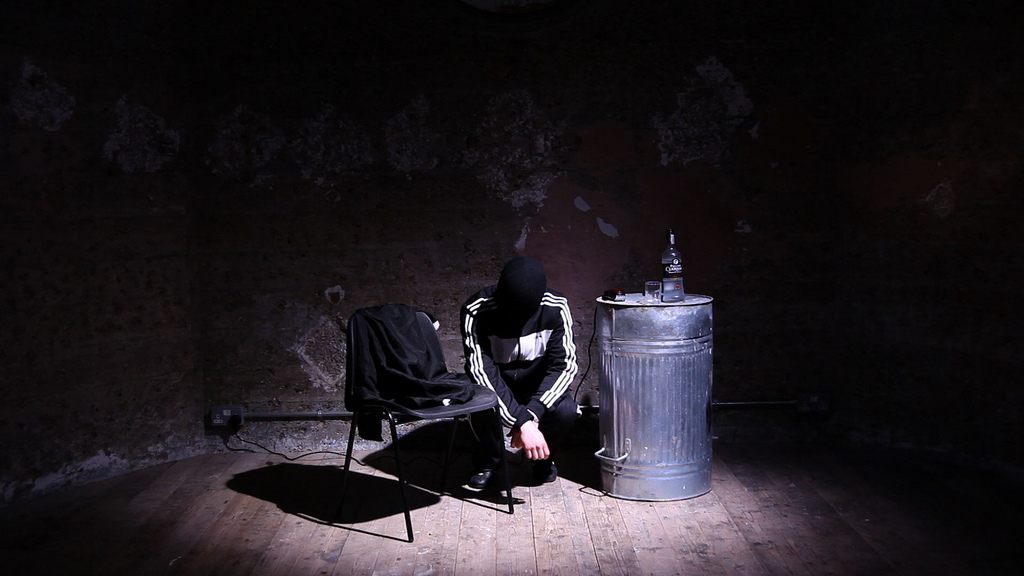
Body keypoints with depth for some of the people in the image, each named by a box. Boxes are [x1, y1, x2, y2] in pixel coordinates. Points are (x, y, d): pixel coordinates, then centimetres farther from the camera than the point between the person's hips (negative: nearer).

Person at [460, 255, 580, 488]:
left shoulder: (556, 308, -21)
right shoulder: (476, 311, -27)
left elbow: (565, 364, -21)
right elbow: (482, 371, -32)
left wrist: (531, 414, -35)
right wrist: (522, 423, -42)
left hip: (538, 385, 1)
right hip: (495, 383, -1)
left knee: (567, 410, -29)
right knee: (483, 406, -35)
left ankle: (542, 455, 7)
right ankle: (490, 458, 0)